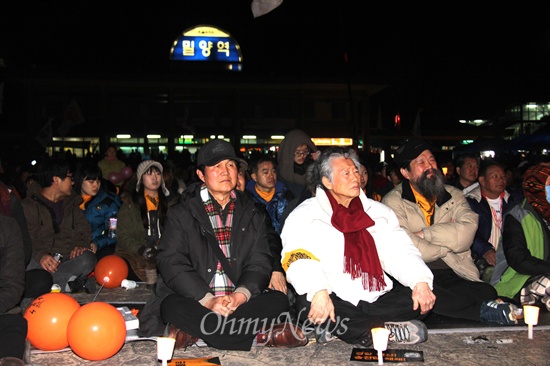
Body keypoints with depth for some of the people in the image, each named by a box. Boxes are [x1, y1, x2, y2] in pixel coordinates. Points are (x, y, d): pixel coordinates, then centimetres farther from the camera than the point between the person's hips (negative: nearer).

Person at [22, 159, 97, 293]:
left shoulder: (71, 203, 23)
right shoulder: (29, 206, 6)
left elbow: (84, 229, 16)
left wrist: (82, 244, -9)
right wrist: (40, 255, -27)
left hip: (69, 259, 2)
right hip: (42, 260, -2)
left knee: (88, 259, -32)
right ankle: (68, 283, -28)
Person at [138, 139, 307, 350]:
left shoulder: (251, 214, 15)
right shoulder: (182, 214, 6)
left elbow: (260, 263, 6)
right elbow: (171, 263, -7)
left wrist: (240, 295, -16)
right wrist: (208, 300, -20)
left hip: (240, 301, 3)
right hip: (194, 300, -2)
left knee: (278, 301, -23)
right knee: (173, 307, -33)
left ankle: (193, 332, -30)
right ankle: (261, 336, -30)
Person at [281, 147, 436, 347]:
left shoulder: (378, 211, 15)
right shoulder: (306, 214, 0)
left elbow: (399, 251, 6)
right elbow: (299, 257, -16)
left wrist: (420, 281, -13)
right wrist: (318, 291, -35)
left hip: (377, 299, 4)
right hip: (334, 299, -4)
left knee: (423, 300, -14)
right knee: (307, 305, -34)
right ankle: (387, 331, -23)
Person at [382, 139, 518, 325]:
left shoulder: (454, 195, 17)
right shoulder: (394, 201, 4)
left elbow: (468, 231, -3)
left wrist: (423, 233, -8)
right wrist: (449, 240, 2)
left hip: (455, 275, 2)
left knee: (488, 293, -31)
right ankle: (483, 310, -21)